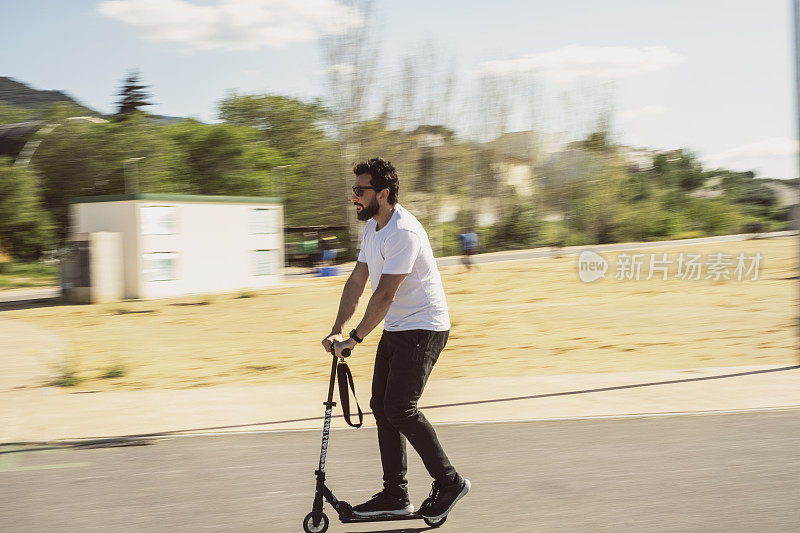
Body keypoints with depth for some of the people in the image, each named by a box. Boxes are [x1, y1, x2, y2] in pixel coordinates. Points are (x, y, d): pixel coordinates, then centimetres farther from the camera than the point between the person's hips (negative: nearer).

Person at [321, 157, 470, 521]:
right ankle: (395, 495, 14)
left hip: (424, 328, -10)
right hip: (396, 329, 10)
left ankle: (449, 482, 1)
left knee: (400, 408, -14)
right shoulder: (371, 228, 9)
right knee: (381, 405, 7)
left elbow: (385, 294, -25)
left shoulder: (404, 232, -23)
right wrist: (337, 330, 3)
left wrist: (356, 337, -20)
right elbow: (357, 282, 12)